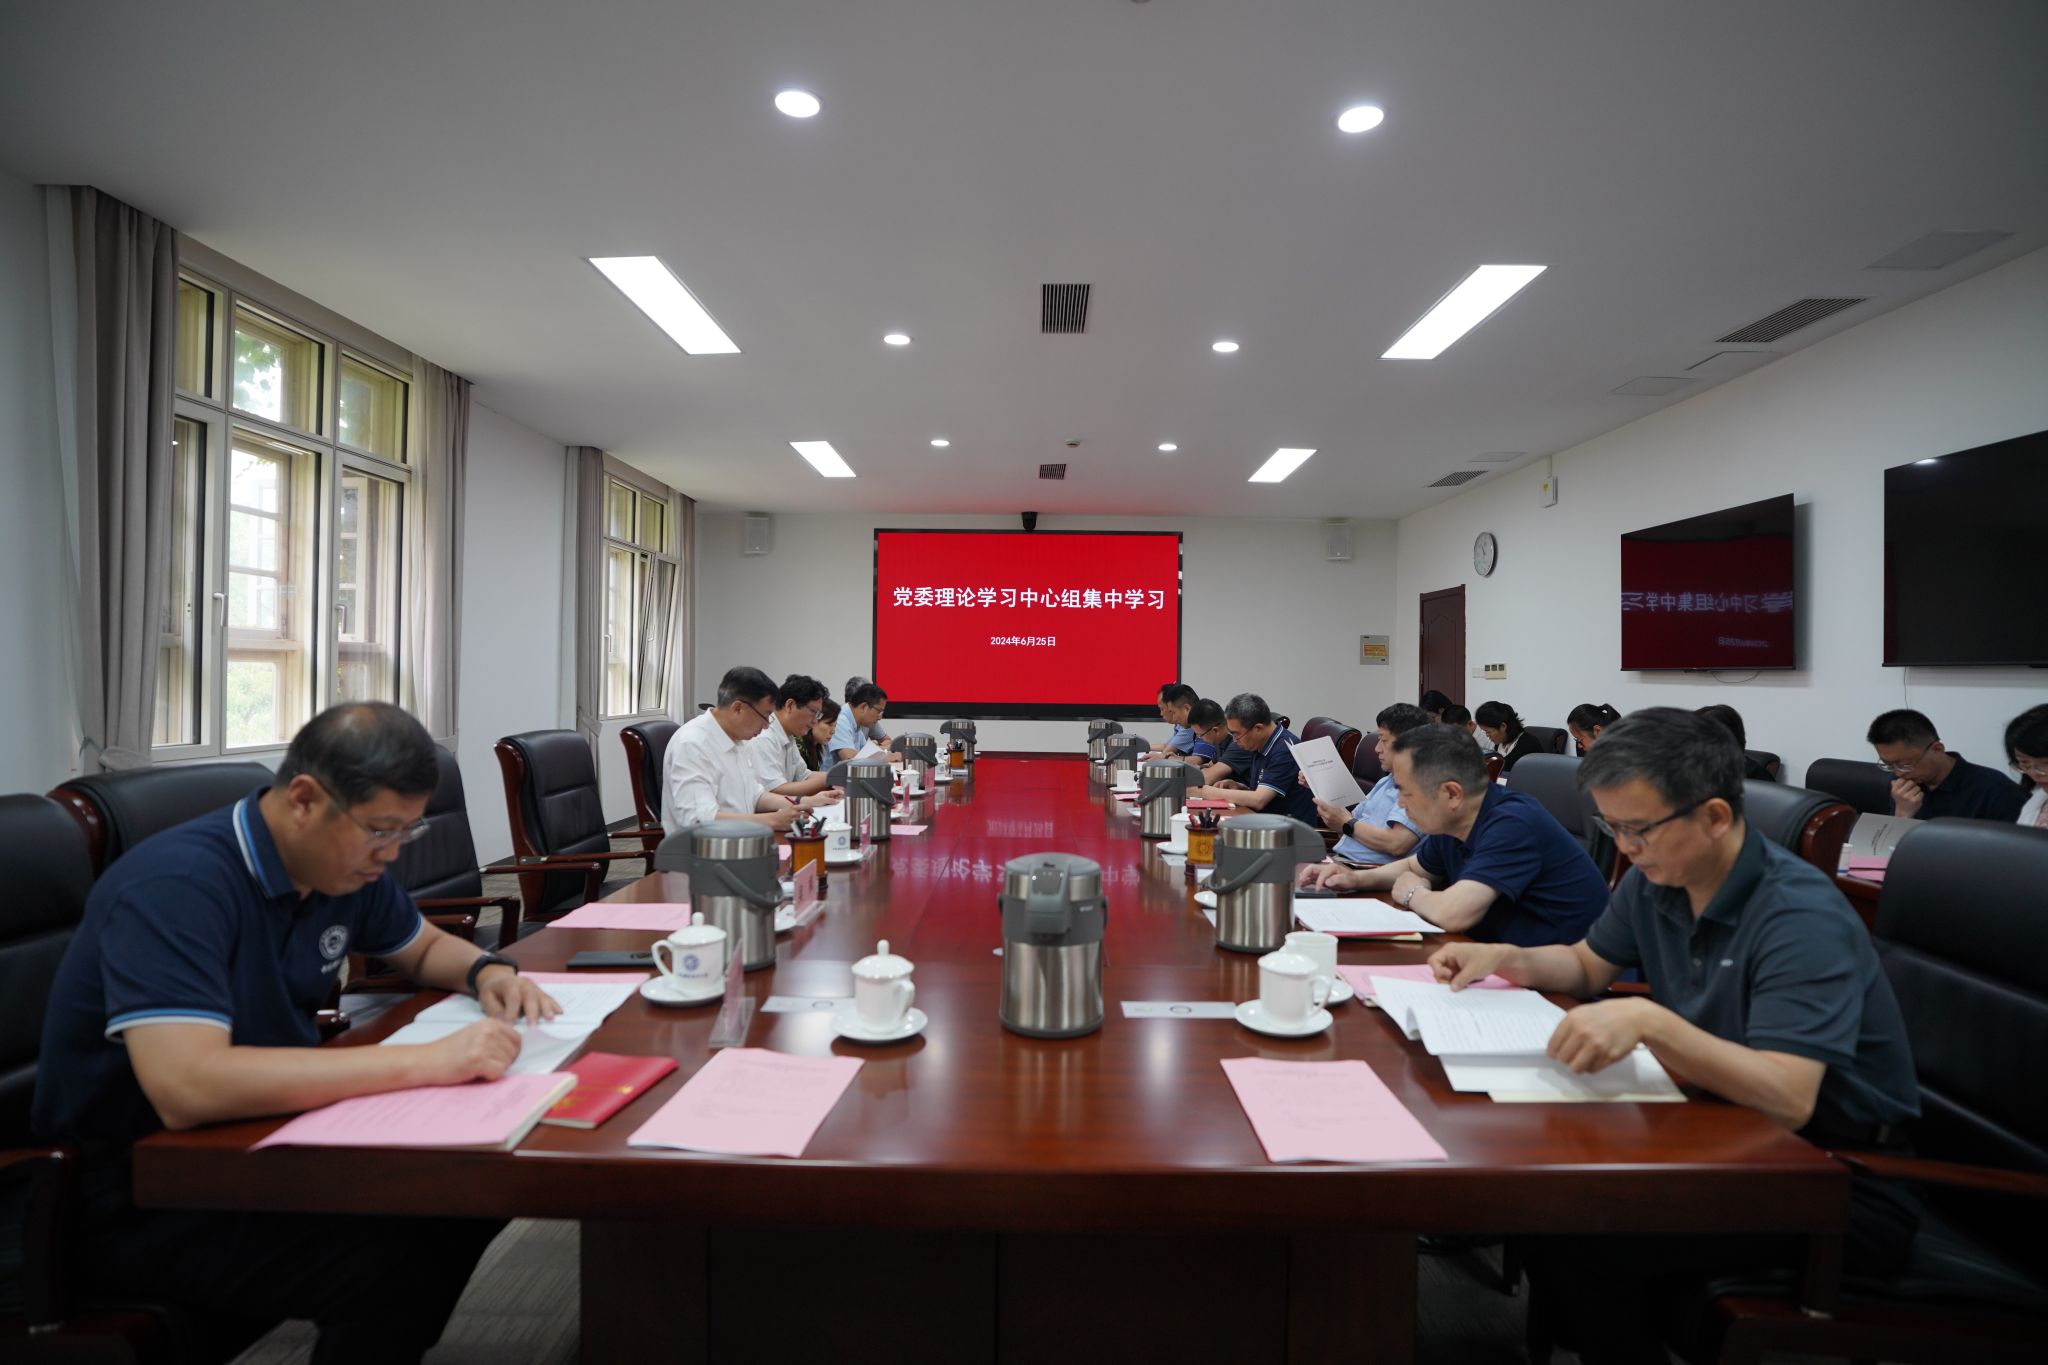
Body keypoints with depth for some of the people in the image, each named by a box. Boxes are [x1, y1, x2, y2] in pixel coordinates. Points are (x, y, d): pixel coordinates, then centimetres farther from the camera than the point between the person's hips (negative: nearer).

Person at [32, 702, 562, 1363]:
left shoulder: (346, 863, -2)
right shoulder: (174, 886, -27)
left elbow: (426, 947, 16)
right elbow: (188, 1088, -39)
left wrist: (488, 971, -7)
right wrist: (426, 1061, -39)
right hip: (138, 1192, -8)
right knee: (400, 1263, -28)